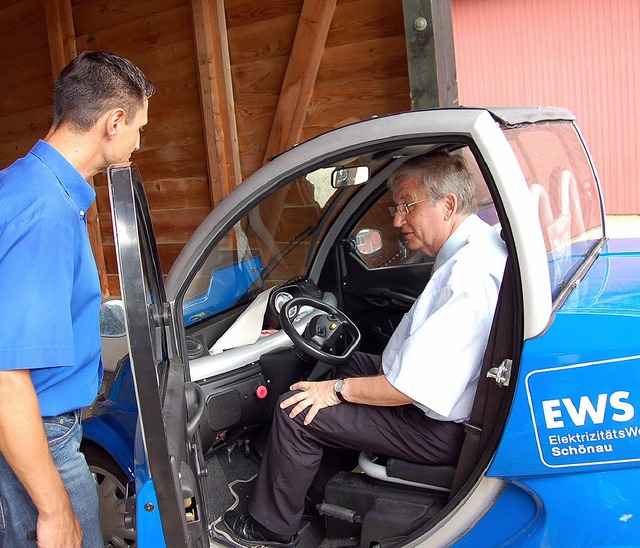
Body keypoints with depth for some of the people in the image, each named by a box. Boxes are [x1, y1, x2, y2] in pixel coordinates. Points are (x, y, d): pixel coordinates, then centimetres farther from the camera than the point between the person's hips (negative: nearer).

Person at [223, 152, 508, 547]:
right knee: (348, 363, 24)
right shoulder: (479, 245, 5)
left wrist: (339, 389, -16)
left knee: (296, 412, -8)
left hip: (440, 428, -11)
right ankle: (315, 486, 31)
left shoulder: (471, 274, -29)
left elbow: (421, 387, -30)